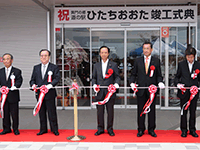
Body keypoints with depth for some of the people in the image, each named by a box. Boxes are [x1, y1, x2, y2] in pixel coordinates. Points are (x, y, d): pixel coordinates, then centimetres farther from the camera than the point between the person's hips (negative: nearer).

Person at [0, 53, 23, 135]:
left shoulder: (17, 71, 1)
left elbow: (19, 81, -8)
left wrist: (15, 87, -27)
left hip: (13, 96, -3)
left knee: (14, 113, 4)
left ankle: (15, 129, 17)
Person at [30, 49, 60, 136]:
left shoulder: (54, 67, 1)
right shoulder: (36, 68, 15)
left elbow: (57, 78, -10)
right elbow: (32, 79, 15)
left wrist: (50, 85, -26)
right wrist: (33, 84, -8)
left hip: (50, 93, -4)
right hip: (39, 93, 4)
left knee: (52, 112, 1)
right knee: (41, 112, 11)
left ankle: (54, 129, 13)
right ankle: (43, 129, 22)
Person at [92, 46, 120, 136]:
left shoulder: (113, 65, 7)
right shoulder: (96, 65, 14)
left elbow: (117, 77, 4)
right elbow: (94, 78, 15)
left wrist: (116, 84, -15)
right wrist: (94, 84, -3)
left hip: (110, 92, -2)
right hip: (99, 92, 2)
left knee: (110, 111, 3)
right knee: (100, 111, 6)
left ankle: (110, 129, 16)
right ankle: (100, 129, 18)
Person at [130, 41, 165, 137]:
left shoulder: (156, 61, 7)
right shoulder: (138, 61, 9)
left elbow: (159, 75, 7)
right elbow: (133, 74, 10)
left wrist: (160, 82, -13)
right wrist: (132, 82, -7)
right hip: (140, 89, 1)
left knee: (152, 110, 6)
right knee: (140, 110, 5)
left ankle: (151, 129, 18)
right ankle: (141, 129, 16)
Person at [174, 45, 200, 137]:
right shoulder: (181, 64, 3)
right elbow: (177, 76, 8)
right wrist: (177, 83, -10)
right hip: (184, 92, -1)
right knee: (184, 111, 6)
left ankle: (192, 130, 21)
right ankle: (183, 130, 17)